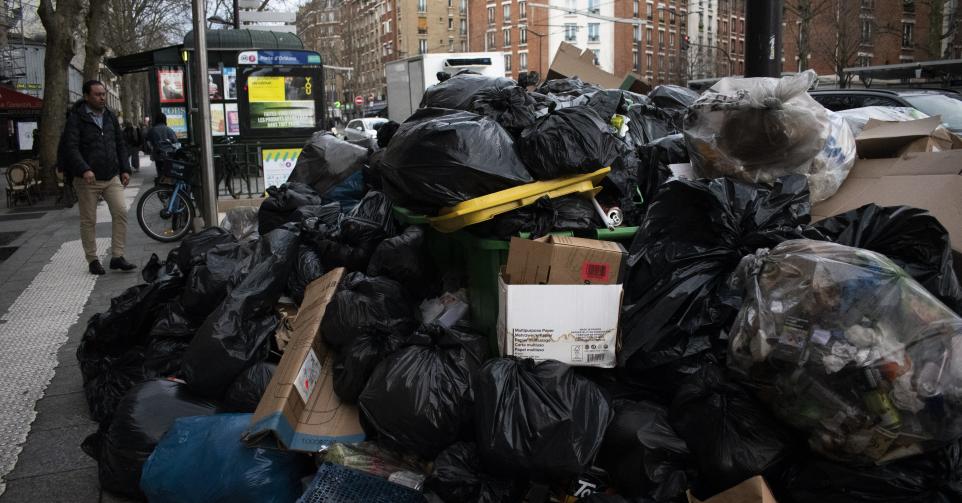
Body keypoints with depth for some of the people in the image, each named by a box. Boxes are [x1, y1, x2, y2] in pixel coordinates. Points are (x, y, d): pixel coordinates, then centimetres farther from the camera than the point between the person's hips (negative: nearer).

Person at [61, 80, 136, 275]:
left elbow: (120, 145, 18)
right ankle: (92, 260, 14)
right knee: (88, 221, 3)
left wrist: (125, 169, 9)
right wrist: (84, 169, -28)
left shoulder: (110, 116, 12)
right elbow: (71, 147, -15)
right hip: (87, 179, -4)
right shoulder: (76, 118, -6)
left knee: (121, 213, -7)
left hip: (112, 177, 4)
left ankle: (117, 257, 0)